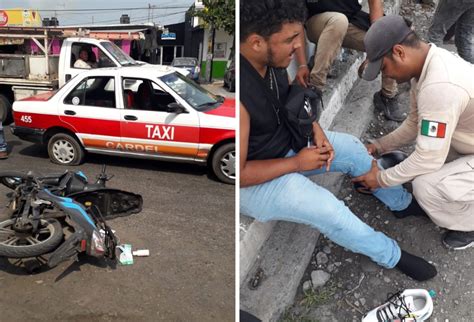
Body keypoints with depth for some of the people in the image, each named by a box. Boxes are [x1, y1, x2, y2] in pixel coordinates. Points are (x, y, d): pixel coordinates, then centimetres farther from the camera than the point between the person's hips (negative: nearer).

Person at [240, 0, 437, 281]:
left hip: (286, 142, 8)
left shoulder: (271, 58, -12)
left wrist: (316, 130, -8)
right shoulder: (243, 92, -37)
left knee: (352, 148, 4)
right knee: (328, 209, -20)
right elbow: (239, 173, -29)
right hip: (252, 181, -8)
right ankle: (392, 256, 8)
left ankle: (402, 202, 30)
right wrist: (296, 163, -20)